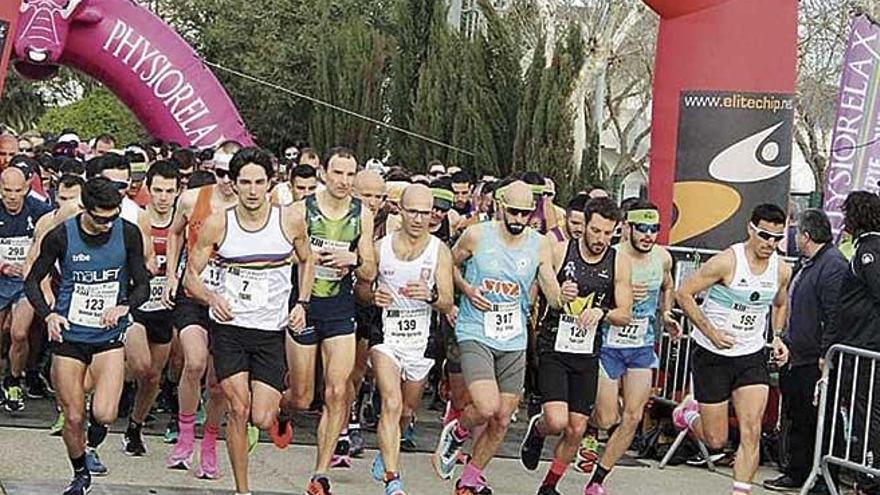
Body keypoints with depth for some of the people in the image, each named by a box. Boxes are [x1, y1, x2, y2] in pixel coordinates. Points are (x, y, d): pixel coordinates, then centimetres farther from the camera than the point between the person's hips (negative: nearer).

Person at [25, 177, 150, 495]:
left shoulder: (128, 234, -6)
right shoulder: (61, 236, -9)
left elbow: (142, 285, 3)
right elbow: (32, 281, 3)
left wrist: (123, 306, -17)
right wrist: (47, 315, -14)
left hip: (109, 336, 0)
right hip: (68, 336, 0)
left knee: (104, 414, -18)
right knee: (73, 417, 4)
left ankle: (93, 445, 18)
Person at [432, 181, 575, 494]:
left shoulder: (540, 246, 0)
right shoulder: (476, 236, -7)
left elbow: (553, 297, -1)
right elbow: (449, 265, 10)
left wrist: (564, 297, -24)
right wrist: (466, 289, -8)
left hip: (514, 342, 4)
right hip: (475, 335, -4)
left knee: (502, 420, 6)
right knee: (487, 407, -22)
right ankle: (456, 433, 12)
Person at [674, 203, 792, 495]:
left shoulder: (782, 271, 0)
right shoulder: (727, 261, -17)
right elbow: (684, 294, -15)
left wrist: (777, 336, 5)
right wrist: (711, 332, -19)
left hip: (752, 356, 4)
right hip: (713, 355, -4)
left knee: (751, 432, -11)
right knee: (716, 441, 3)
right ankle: (689, 413, 35)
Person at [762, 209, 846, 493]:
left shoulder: (834, 266, -16)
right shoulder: (804, 265, 15)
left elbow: (835, 317, -21)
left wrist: (826, 357, -23)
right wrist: (783, 341, 22)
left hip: (814, 362, -10)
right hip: (794, 358, 10)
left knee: (815, 424, -3)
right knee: (796, 419, 16)